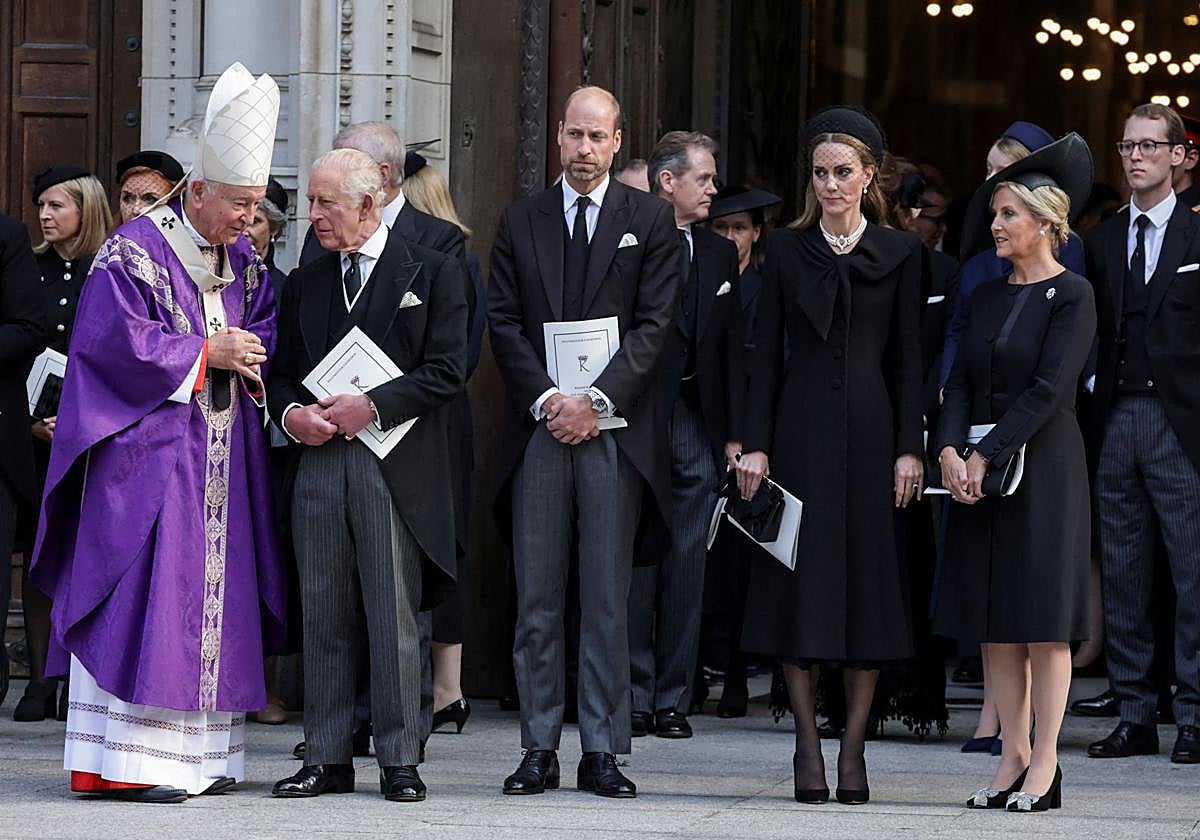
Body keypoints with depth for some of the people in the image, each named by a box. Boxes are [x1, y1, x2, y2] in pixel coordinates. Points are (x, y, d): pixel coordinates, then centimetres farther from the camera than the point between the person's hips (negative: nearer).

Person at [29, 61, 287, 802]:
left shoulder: (244, 262, 13)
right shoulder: (135, 253, -9)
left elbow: (266, 330, 17)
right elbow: (118, 342, -16)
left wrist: (253, 358, -6)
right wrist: (207, 353, -13)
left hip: (221, 457, 7)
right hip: (149, 454, -7)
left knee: (214, 596, 6)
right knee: (145, 595, -12)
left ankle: (200, 753, 11)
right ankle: (128, 760, -12)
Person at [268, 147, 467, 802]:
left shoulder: (432, 273, 3)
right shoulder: (304, 283, 18)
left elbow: (446, 371, -4)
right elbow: (280, 374, 19)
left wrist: (372, 405, -12)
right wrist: (292, 413, -3)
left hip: (396, 467, -4)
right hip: (318, 460, 4)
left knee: (395, 619, -4)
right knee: (323, 617, 4)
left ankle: (399, 760, 1)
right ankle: (326, 759, 9)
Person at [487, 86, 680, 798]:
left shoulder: (651, 220, 6)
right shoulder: (521, 221, 12)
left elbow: (654, 325, -1)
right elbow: (505, 323, 7)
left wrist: (598, 401, -11)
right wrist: (547, 399, -7)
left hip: (616, 430, -2)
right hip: (539, 427, 2)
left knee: (608, 601, -1)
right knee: (538, 602, 2)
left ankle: (602, 752, 3)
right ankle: (540, 750, 6)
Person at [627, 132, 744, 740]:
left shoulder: (719, 255, 14)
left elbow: (732, 348, 14)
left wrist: (734, 433, 8)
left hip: (697, 425, 5)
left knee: (687, 568, 4)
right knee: (635, 564, -1)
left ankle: (673, 700, 8)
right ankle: (635, 696, 5)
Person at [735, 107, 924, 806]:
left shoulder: (899, 252, 5)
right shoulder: (786, 250, 7)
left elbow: (908, 359, 4)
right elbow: (767, 354, 5)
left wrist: (910, 449, -3)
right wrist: (756, 445, -3)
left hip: (870, 432, 0)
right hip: (800, 430, 0)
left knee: (868, 582, -1)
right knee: (802, 584, 0)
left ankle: (854, 749, 5)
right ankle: (809, 745, 6)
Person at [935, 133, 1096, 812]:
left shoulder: (1072, 296, -6)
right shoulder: (989, 297, 14)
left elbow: (1048, 390, -14)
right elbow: (961, 381, 8)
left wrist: (986, 455, -16)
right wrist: (951, 450, -9)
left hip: (1044, 467, -7)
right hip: (979, 469, 7)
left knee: (1043, 619, -5)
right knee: (995, 619, 5)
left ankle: (1045, 767, -3)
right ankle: (1013, 758, 10)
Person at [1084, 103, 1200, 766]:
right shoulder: (1101, 241, 14)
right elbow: (1091, 334, 16)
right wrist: (1092, 393, 3)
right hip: (1115, 423, 5)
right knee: (1122, 579, 6)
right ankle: (1134, 717, 11)